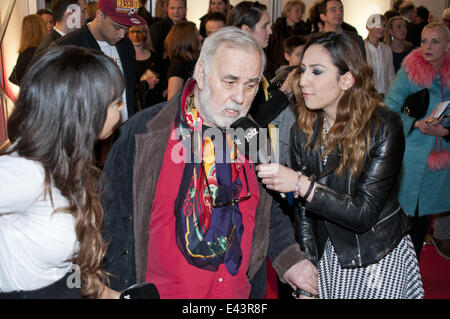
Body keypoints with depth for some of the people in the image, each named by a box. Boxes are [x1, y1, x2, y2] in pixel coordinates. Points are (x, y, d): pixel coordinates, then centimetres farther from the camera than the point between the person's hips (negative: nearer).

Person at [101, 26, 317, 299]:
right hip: (162, 290, -3)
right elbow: (113, 220, -9)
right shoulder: (143, 132, -14)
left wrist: (289, 258, 0)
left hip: (238, 291, 4)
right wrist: (123, 293, -9)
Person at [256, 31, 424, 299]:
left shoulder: (384, 127, -20)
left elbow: (364, 213, -24)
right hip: (328, 254, 4)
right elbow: (304, 209, 1)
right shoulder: (303, 131, -5)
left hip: (381, 259, -4)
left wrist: (301, 184, -32)